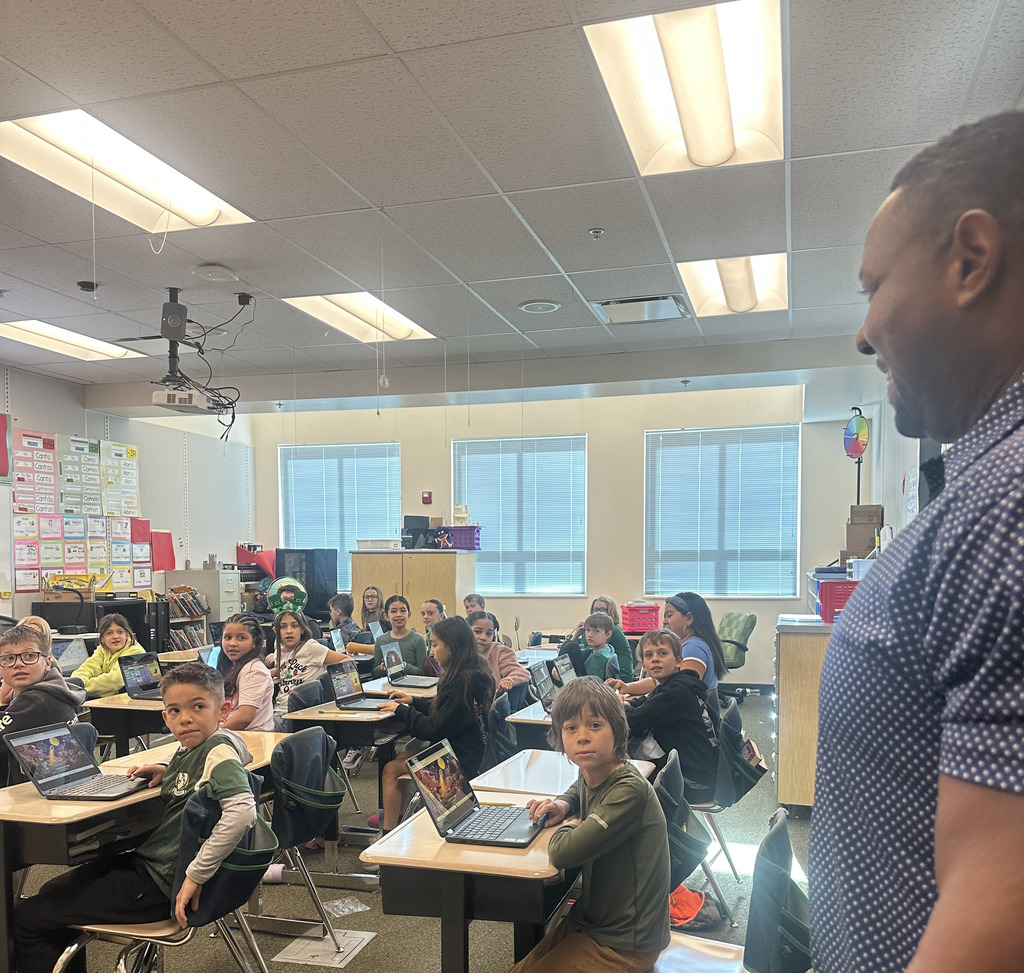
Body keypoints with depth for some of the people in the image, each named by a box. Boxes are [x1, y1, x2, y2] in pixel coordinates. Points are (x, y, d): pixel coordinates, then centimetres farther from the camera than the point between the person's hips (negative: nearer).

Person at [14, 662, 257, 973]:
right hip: (146, 861, 10)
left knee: (25, 919, -3)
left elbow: (242, 810, -39)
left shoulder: (219, 750, -23)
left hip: (161, 883, -10)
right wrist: (168, 772, 8)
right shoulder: (190, 749, 5)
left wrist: (196, 875, -32)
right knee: (52, 893, 29)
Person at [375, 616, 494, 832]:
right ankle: (397, 817, 21)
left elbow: (434, 729, -22)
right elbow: (444, 709, 19)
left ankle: (388, 832, 9)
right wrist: (413, 702, 12)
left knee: (392, 769, -1)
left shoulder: (462, 682, -26)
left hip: (460, 762, -10)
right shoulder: (475, 672, 4)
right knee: (401, 757, 16)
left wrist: (401, 710, -10)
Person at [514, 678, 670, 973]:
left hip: (624, 945, -8)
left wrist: (568, 826, -10)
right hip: (591, 920, 8)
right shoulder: (591, 774, -2)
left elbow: (563, 852, -33)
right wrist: (563, 804, 4)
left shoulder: (630, 790, -28)